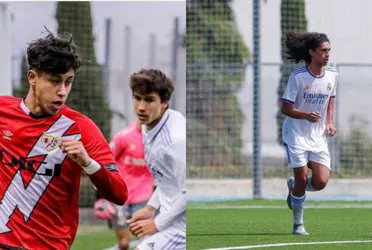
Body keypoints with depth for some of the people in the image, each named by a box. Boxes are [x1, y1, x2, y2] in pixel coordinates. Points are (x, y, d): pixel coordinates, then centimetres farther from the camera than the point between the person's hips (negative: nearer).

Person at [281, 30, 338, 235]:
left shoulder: (332, 75, 1)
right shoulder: (298, 76, -14)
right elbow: (285, 108, -11)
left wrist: (329, 123, 5)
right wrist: (306, 115, -28)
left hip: (318, 137, 4)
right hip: (296, 135, -4)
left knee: (321, 182, -9)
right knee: (303, 179, -8)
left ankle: (294, 186, 25)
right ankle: (298, 225, 10)